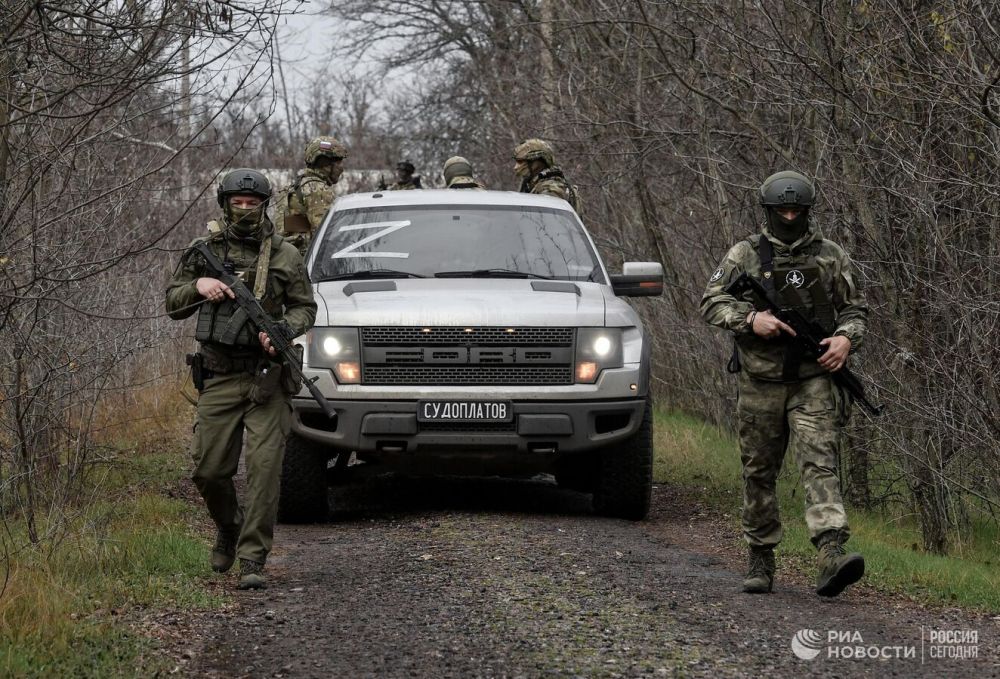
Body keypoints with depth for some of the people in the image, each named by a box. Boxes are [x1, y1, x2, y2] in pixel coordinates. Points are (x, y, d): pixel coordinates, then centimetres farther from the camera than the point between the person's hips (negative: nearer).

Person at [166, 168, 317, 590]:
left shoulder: (284, 255, 5)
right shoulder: (205, 252, 8)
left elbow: (305, 307, 9)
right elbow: (173, 304, 11)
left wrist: (283, 331, -12)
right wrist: (198, 286, -10)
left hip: (267, 378, -2)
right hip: (219, 378, 2)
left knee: (265, 468, -10)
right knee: (209, 469, 2)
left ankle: (252, 559, -7)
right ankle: (228, 528, 32)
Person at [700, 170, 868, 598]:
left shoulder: (831, 257, 8)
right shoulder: (744, 255, 5)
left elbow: (856, 308, 13)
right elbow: (711, 302, 0)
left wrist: (846, 338, -8)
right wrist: (750, 320, -17)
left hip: (814, 382, -1)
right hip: (760, 382, 1)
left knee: (819, 463, -16)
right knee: (759, 472, 8)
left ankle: (832, 555, -29)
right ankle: (760, 559, 21)